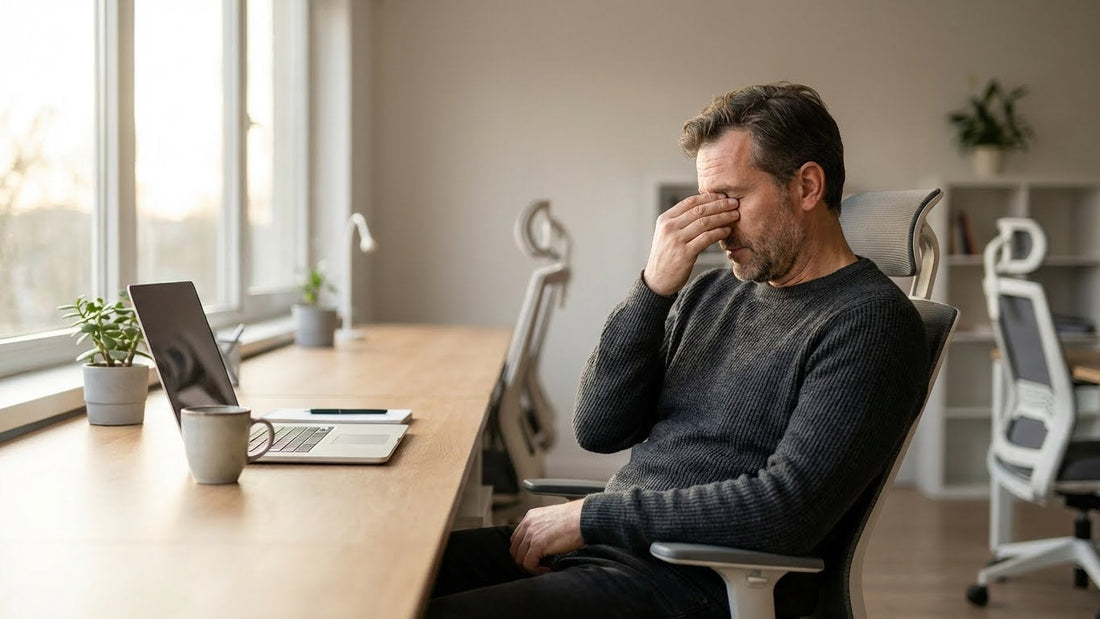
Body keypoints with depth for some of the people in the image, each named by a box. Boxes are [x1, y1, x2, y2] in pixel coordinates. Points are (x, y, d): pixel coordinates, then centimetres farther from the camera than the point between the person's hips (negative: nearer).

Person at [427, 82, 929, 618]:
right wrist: (653, 288, -6)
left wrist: (590, 515, -14)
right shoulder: (712, 293, 14)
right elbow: (598, 428, 7)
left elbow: (786, 513, -19)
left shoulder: (871, 319, -9)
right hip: (608, 551, 8)